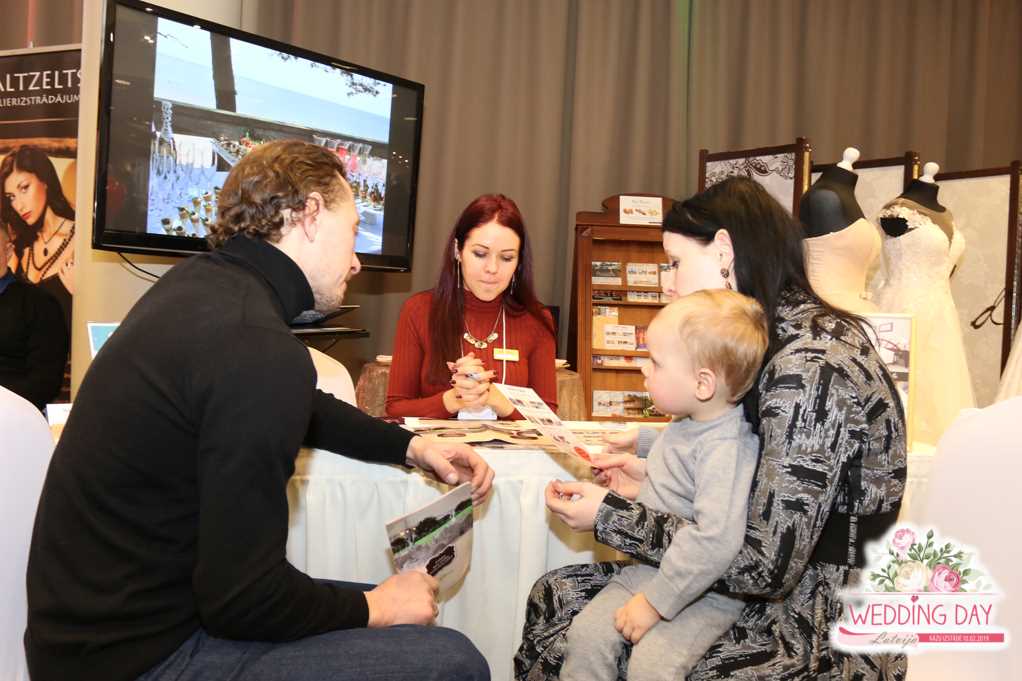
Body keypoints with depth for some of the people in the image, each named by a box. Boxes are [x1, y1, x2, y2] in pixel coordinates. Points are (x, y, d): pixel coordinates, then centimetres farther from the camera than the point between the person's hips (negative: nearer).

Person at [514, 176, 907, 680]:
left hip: (821, 636, -8)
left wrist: (611, 516, -17)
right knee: (554, 597, 5)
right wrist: (656, 476, 5)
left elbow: (764, 565, -24)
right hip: (781, 592, 8)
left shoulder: (809, 365, -23)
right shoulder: (783, 342, 7)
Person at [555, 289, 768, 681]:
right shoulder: (690, 422, 3)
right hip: (652, 566, 8)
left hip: (705, 589, -8)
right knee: (587, 633, -5)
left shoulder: (725, 450, -27)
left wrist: (655, 601, -28)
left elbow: (716, 542, -34)